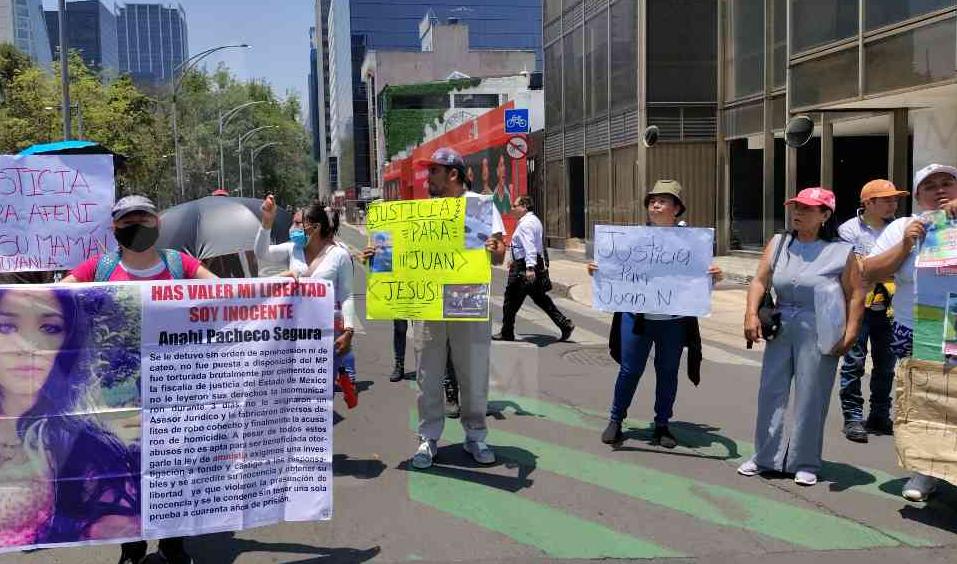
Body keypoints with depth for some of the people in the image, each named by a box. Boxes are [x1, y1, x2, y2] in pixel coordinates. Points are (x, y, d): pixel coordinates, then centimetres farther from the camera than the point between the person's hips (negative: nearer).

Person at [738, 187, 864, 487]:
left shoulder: (840, 251, -4)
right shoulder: (778, 243, 6)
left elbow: (856, 294, -2)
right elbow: (760, 281, 2)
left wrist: (850, 333, -8)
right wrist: (751, 313, -12)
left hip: (818, 334, -4)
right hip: (780, 329, 4)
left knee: (810, 398, 3)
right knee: (770, 392, 7)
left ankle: (805, 463, 17)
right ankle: (766, 456, 20)